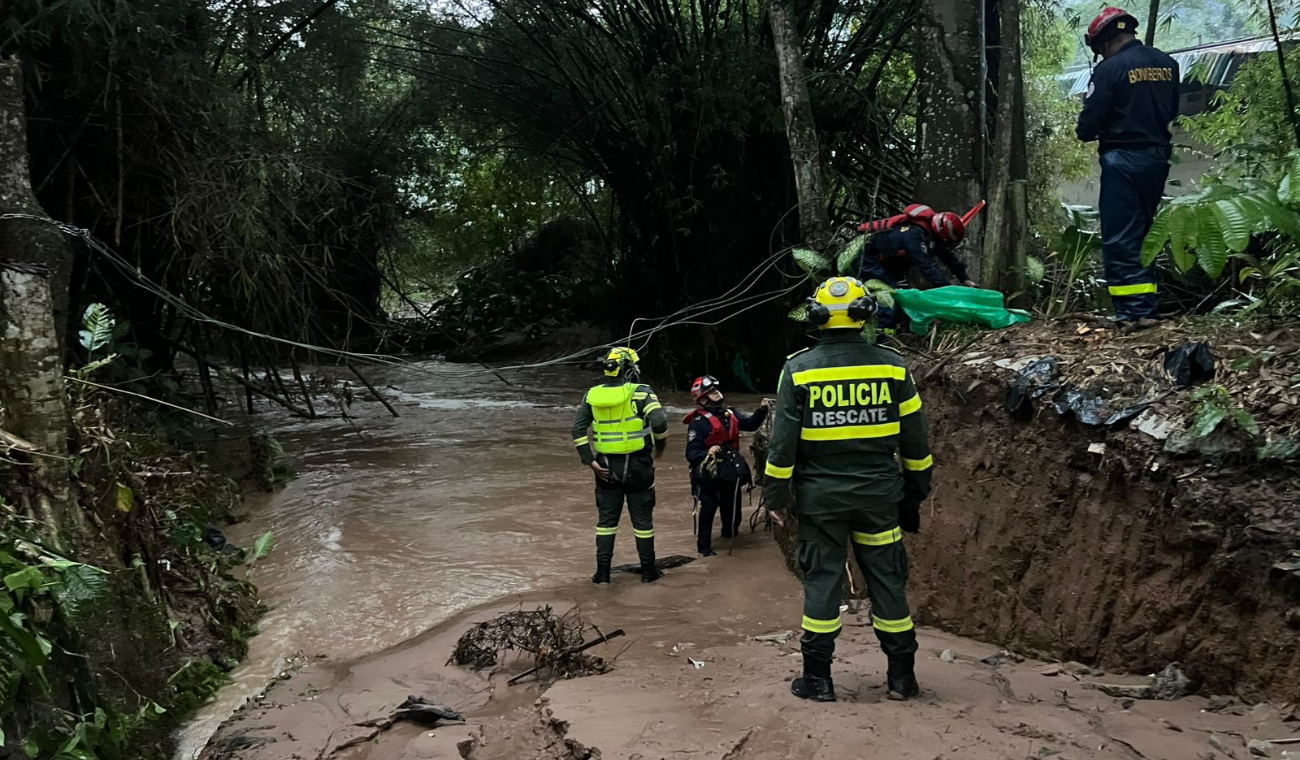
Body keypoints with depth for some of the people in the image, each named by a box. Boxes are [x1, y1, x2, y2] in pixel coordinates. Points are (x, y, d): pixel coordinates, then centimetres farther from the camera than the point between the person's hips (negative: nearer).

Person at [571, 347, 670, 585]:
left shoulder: (592, 395, 2)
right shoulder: (641, 393, -10)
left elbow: (578, 430, -3)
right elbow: (659, 421, -22)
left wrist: (590, 461, -2)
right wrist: (660, 445, -4)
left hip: (606, 467, 3)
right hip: (637, 466, -3)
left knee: (606, 519, 12)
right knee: (642, 519, 9)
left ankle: (602, 572, 13)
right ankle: (648, 570, 17)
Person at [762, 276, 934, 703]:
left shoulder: (799, 368, -7)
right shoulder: (891, 366, -2)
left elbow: (783, 440, -6)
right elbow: (915, 439, 3)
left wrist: (775, 495, 2)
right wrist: (915, 492, 15)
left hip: (820, 496, -1)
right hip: (879, 497, 1)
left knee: (822, 580, 7)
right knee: (887, 580, 10)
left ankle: (818, 678, 11)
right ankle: (902, 677, 18)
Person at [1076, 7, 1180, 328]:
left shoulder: (1110, 69, -13)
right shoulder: (1167, 64, 7)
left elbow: (1089, 123, -14)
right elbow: (1171, 112, 17)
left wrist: (1087, 133, 7)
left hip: (1123, 160, -7)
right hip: (1157, 157, 7)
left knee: (1119, 237, -3)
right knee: (1143, 234, 15)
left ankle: (1134, 310, -6)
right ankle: (1145, 304, 18)